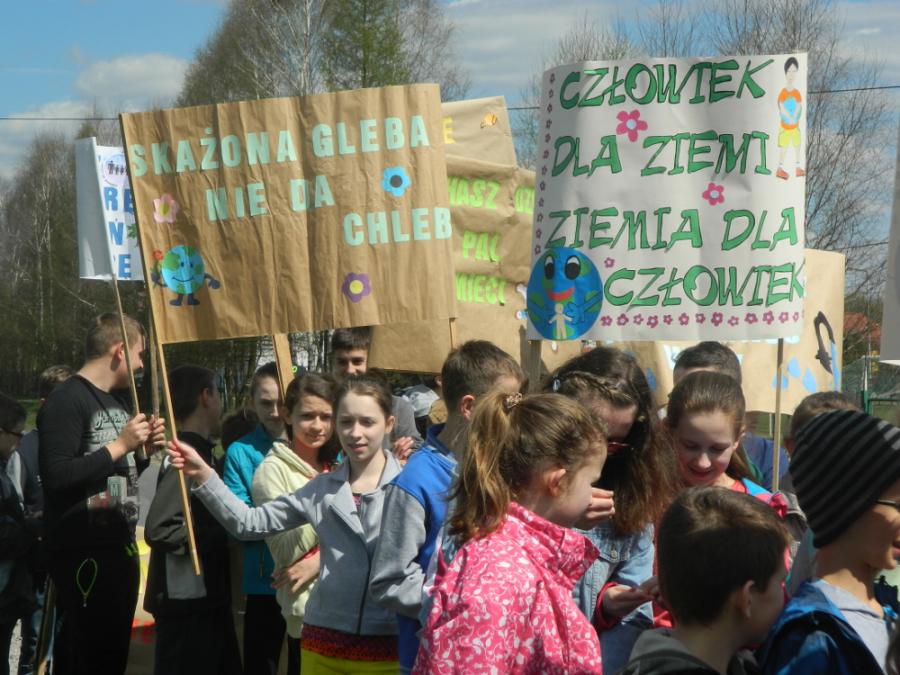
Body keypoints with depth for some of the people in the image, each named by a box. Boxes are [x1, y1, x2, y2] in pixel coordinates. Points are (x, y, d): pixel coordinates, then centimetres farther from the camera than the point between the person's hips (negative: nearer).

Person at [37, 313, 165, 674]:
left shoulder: (115, 403, 16)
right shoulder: (66, 401, -14)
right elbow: (56, 477, -25)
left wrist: (144, 450, 5)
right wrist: (120, 445, -21)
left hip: (120, 548, 10)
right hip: (83, 554, -10)